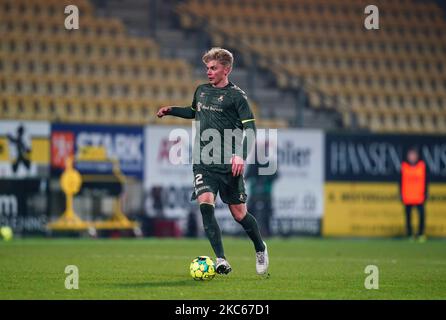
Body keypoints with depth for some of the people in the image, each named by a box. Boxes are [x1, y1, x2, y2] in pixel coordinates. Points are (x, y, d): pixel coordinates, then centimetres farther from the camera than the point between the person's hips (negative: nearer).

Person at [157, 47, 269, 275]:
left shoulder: (236, 96, -4)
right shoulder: (201, 91, 13)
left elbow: (249, 128, -9)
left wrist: (241, 155, -22)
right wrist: (172, 110, 21)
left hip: (229, 164, -4)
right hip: (204, 162, 4)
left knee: (238, 213, 2)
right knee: (205, 203, -19)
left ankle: (260, 249, 30)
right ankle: (221, 260, -18)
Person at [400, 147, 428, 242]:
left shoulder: (422, 166, 3)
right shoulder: (404, 166, 2)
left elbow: (425, 181, 7)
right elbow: (401, 181, 6)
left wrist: (425, 193, 4)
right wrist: (401, 194, 3)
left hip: (419, 197, 0)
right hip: (407, 198, 0)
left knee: (421, 215, -8)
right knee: (408, 216, 3)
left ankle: (421, 234, 4)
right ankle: (409, 235, 11)